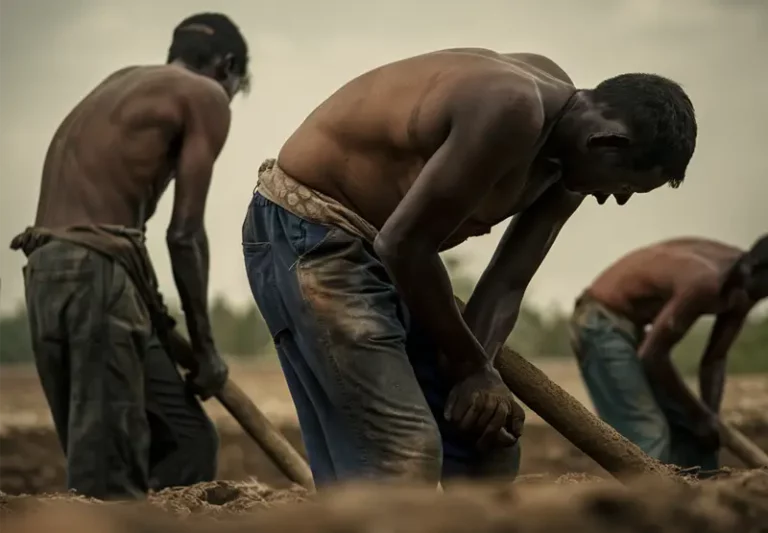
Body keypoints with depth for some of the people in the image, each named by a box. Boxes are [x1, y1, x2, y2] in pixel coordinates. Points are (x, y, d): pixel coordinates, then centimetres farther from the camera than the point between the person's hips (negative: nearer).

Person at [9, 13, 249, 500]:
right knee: (108, 469, -8)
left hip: (49, 272, 8)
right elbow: (185, 232, -2)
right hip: (95, 274, -8)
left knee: (185, 439, 12)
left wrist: (164, 326, 21)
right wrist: (204, 345, 7)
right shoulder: (205, 96, 4)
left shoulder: (122, 85, 28)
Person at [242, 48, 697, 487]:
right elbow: (404, 243, -25)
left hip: (379, 243, 10)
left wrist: (476, 371, -16)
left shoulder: (566, 164, 3)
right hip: (308, 233, -10)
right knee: (404, 457, -19)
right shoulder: (511, 111, -27)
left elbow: (506, 285, 3)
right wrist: (470, 364, -13)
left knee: (488, 442, 10)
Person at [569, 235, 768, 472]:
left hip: (632, 325, 10)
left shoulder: (742, 286, -4)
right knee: (648, 436, -17)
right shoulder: (704, 282, -32)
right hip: (602, 323, -10)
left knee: (688, 430, 9)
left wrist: (710, 416, -9)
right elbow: (653, 355, -24)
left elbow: (714, 359, 4)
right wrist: (701, 415, -14)